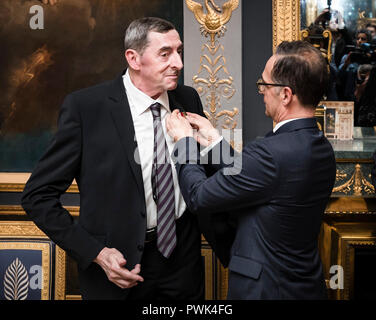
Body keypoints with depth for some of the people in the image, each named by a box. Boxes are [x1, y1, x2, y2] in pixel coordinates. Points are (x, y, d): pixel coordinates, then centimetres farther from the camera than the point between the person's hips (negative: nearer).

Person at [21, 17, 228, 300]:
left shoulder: (188, 100, -1)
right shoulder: (84, 107, -14)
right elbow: (38, 195, -10)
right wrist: (96, 253, -18)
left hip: (182, 255, 4)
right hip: (119, 265, -4)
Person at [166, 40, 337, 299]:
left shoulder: (270, 152, -28)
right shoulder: (323, 149, -1)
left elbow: (199, 197, -17)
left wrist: (184, 140, -2)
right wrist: (215, 140, 10)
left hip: (266, 288, -8)